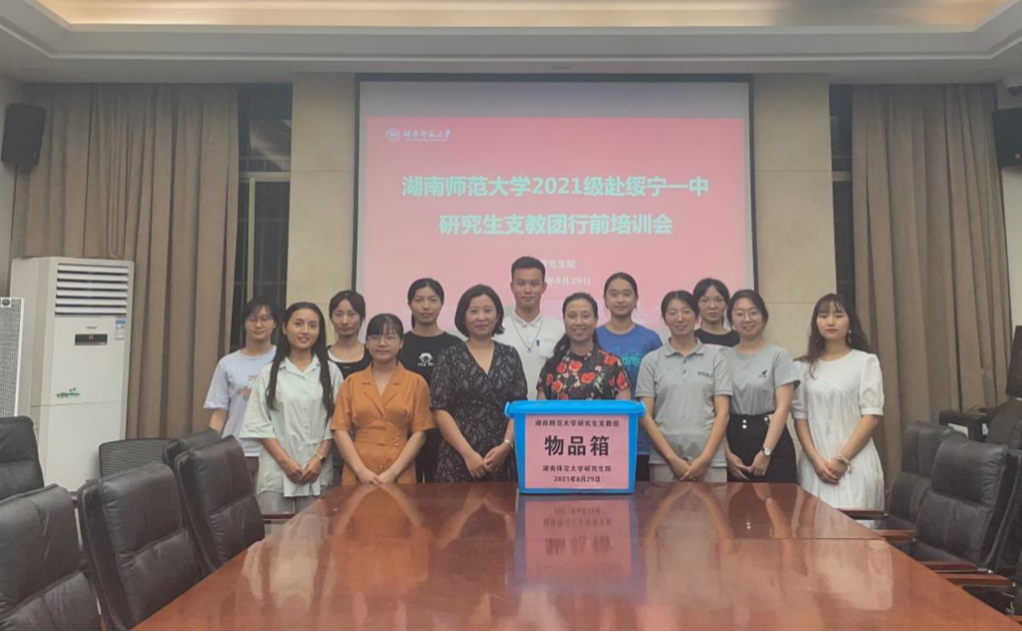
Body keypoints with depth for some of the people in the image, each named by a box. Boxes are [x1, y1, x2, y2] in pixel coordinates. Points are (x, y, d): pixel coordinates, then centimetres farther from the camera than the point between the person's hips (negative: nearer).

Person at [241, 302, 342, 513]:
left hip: (317, 471, 1)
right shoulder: (269, 372, 4)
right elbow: (260, 423, 0)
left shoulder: (330, 371, 5)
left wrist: (319, 458, -8)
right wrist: (284, 460, -9)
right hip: (276, 470, 0)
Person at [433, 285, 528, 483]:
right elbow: (441, 410, -4)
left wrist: (506, 446, -11)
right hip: (458, 457, -1)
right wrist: (468, 453, -11)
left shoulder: (510, 355, 8)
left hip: (502, 457, 2)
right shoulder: (450, 357, 2)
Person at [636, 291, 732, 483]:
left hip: (710, 460, 0)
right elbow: (646, 415, 1)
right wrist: (672, 458, -7)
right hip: (664, 460, 0)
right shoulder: (651, 361, 5)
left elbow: (722, 412, 2)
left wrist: (705, 458, -8)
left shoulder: (715, 357, 6)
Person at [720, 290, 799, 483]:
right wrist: (727, 453, -5)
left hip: (772, 442, -2)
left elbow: (783, 407, -6)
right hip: (734, 441, 2)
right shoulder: (723, 357, 6)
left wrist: (765, 452, -13)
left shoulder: (778, 355, 0)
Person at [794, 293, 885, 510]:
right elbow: (800, 416, 5)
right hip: (815, 464, 2)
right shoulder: (804, 366, 8)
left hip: (855, 463, -2)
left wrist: (842, 459, -10)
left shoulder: (866, 361, 1)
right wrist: (816, 459, -7)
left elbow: (872, 415, -5)